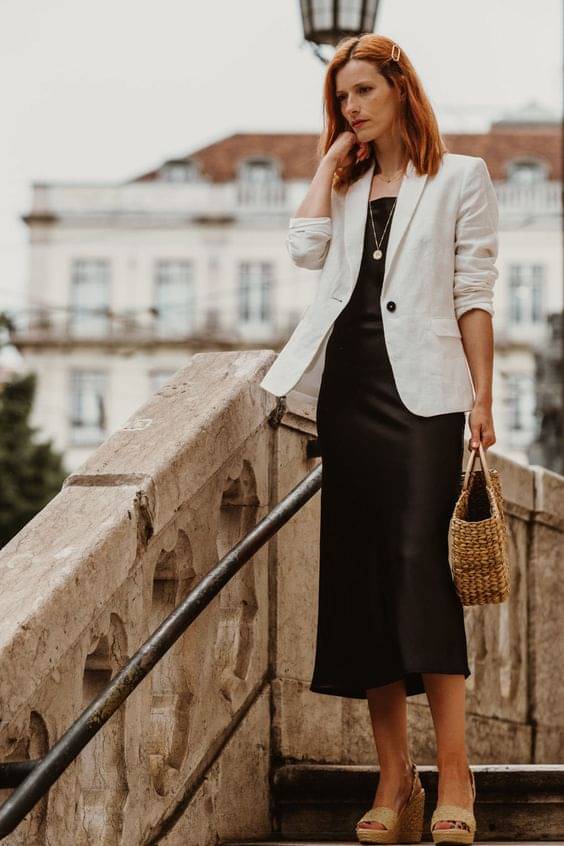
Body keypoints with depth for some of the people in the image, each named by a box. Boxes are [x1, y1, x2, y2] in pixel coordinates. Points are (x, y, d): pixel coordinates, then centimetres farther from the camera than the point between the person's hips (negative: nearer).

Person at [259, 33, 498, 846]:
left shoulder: (459, 178, 6)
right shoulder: (344, 187, 18)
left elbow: (474, 292, 0)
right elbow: (306, 247, -1)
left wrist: (483, 395, -7)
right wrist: (333, 159, 6)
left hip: (423, 390, -5)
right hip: (351, 389, 5)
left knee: (422, 564, -16)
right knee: (362, 576, 0)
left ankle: (454, 773, -16)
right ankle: (395, 778, 3)